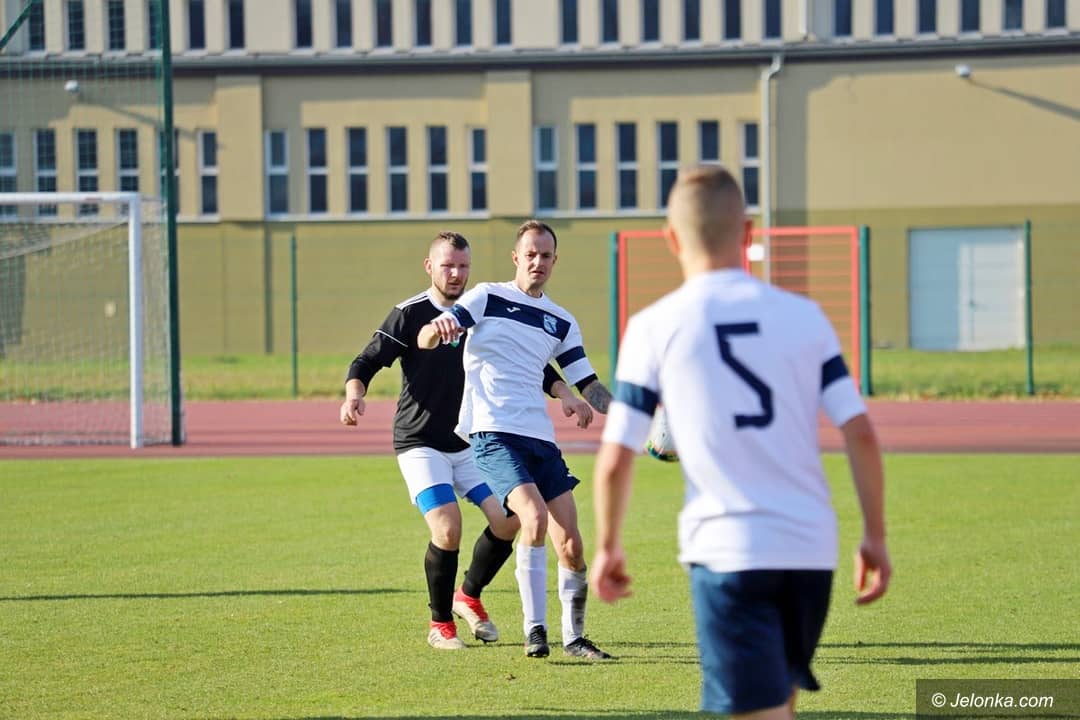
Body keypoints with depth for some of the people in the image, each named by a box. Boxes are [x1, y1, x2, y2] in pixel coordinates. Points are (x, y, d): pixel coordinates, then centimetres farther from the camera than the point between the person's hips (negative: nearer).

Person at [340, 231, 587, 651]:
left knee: (507, 518, -8)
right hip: (420, 443, -5)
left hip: (470, 441, 5)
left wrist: (563, 393, -4)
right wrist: (355, 394, -31)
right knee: (447, 526, -20)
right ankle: (440, 624, 0)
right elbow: (367, 362, -11)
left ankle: (469, 597, 19)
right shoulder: (409, 315, -8)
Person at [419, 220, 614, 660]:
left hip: (540, 438, 5)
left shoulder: (562, 323, 17)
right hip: (493, 434, -5)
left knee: (571, 546, -1)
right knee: (535, 516, -26)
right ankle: (534, 631, -16)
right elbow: (424, 339, -5)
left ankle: (573, 636, 18)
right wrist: (437, 329, -30)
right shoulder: (487, 297, 4)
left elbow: (588, 387, 20)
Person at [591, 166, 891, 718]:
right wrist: (875, 536, 11)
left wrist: (607, 548, 13)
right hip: (810, 548, 4)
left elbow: (615, 459, -2)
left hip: (727, 550, -4)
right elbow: (861, 433, 1)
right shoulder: (804, 316, 5)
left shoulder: (655, 327, -2)